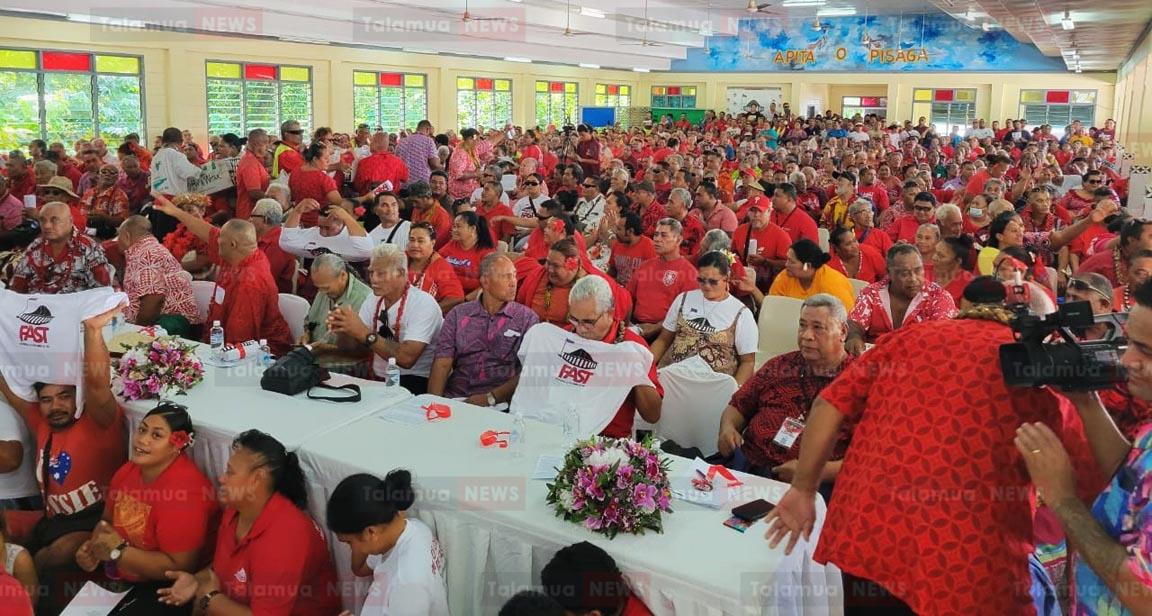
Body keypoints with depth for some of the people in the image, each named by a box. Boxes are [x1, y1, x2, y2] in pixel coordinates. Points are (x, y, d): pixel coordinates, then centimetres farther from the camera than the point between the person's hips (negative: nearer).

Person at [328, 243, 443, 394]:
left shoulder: (424, 304, -13)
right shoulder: (372, 302, 8)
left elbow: (407, 358, -23)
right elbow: (355, 350, 7)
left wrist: (365, 333, -24)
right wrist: (343, 331, -13)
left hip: (414, 385, -7)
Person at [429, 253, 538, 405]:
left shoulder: (527, 318, 5)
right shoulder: (458, 315, 12)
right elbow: (442, 364, 5)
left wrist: (490, 398, -14)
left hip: (499, 404, -2)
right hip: (454, 399, 2)